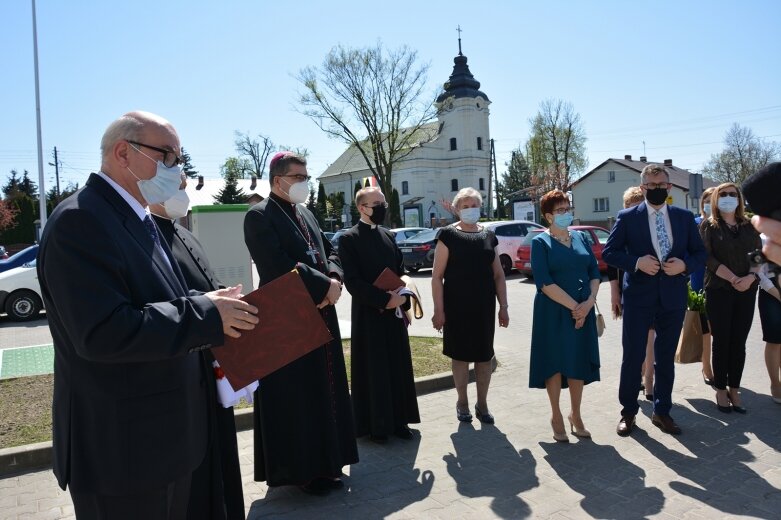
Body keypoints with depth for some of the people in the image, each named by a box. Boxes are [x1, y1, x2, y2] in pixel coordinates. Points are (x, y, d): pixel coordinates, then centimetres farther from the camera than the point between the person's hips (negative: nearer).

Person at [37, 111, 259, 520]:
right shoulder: (80, 221, -20)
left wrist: (210, 312, 1)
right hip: (120, 446, -9)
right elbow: (103, 332, -29)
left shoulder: (137, 220, 12)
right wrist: (205, 314, -22)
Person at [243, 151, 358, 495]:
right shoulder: (259, 216, -11)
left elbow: (330, 251, 14)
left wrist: (334, 279, -8)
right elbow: (280, 267, -22)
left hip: (321, 316, 9)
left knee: (323, 392, 15)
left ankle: (322, 462, 29)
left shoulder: (305, 214, 15)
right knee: (296, 398, 2)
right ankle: (299, 469, 17)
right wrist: (325, 287, -17)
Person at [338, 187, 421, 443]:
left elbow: (401, 271, 14)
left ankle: (397, 420, 24)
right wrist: (384, 299, -19)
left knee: (399, 368, 11)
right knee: (372, 370, 3)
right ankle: (375, 425, 16)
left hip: (395, 312, 6)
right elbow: (352, 281, -15)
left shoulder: (389, 236, 11)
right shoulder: (349, 238, -8)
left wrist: (403, 297, -5)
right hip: (369, 315, -6)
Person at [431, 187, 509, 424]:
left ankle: (482, 403, 25)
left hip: (484, 306, 3)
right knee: (460, 354, 8)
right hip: (456, 306, -3)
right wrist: (439, 309, -12)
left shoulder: (489, 236, 8)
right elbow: (437, 276, -7)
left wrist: (503, 306, 4)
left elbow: (498, 275, 10)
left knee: (484, 355, 9)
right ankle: (462, 402, 25)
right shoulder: (448, 235, -4)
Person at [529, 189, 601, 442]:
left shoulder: (580, 238, 10)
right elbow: (544, 282, -14)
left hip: (583, 312, 4)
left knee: (579, 362, 10)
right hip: (553, 312, -4)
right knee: (555, 362, 4)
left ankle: (576, 416, 25)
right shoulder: (541, 242, -5)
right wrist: (573, 306, -17)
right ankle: (556, 416, 20)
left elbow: (595, 273, 7)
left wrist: (588, 303, -9)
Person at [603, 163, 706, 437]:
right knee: (633, 356, 3)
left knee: (666, 358, 13)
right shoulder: (627, 217, -2)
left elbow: (700, 252, 10)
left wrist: (684, 265, -10)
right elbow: (608, 252, -3)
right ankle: (628, 412, 19)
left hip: (673, 296, 3)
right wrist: (637, 262, -17)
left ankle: (662, 411, 28)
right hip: (638, 296, -3)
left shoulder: (685, 217, 7)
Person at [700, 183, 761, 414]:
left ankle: (734, 390, 13)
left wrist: (750, 278, -13)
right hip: (718, 290, -3)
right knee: (721, 341, 1)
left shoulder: (749, 226, 11)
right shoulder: (709, 226, 1)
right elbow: (708, 257, -8)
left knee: (738, 342, 4)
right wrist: (733, 278, -16)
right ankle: (721, 390, 11)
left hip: (747, 291, 3)